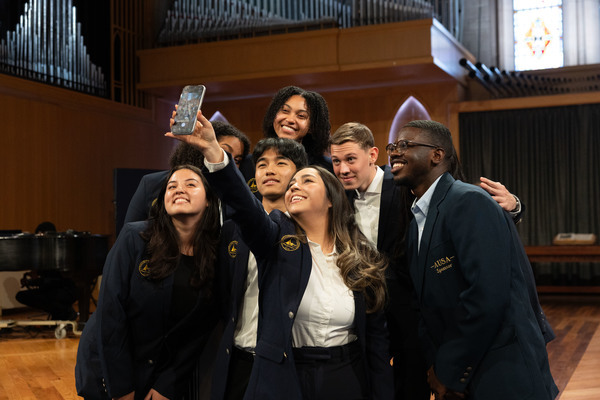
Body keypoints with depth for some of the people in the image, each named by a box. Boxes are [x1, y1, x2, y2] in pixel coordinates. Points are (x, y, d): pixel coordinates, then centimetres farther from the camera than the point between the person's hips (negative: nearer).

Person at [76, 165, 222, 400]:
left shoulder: (216, 257, -10)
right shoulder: (134, 238, -16)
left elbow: (201, 332, -6)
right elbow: (111, 312, -16)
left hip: (167, 378, 2)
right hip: (108, 370, -1)